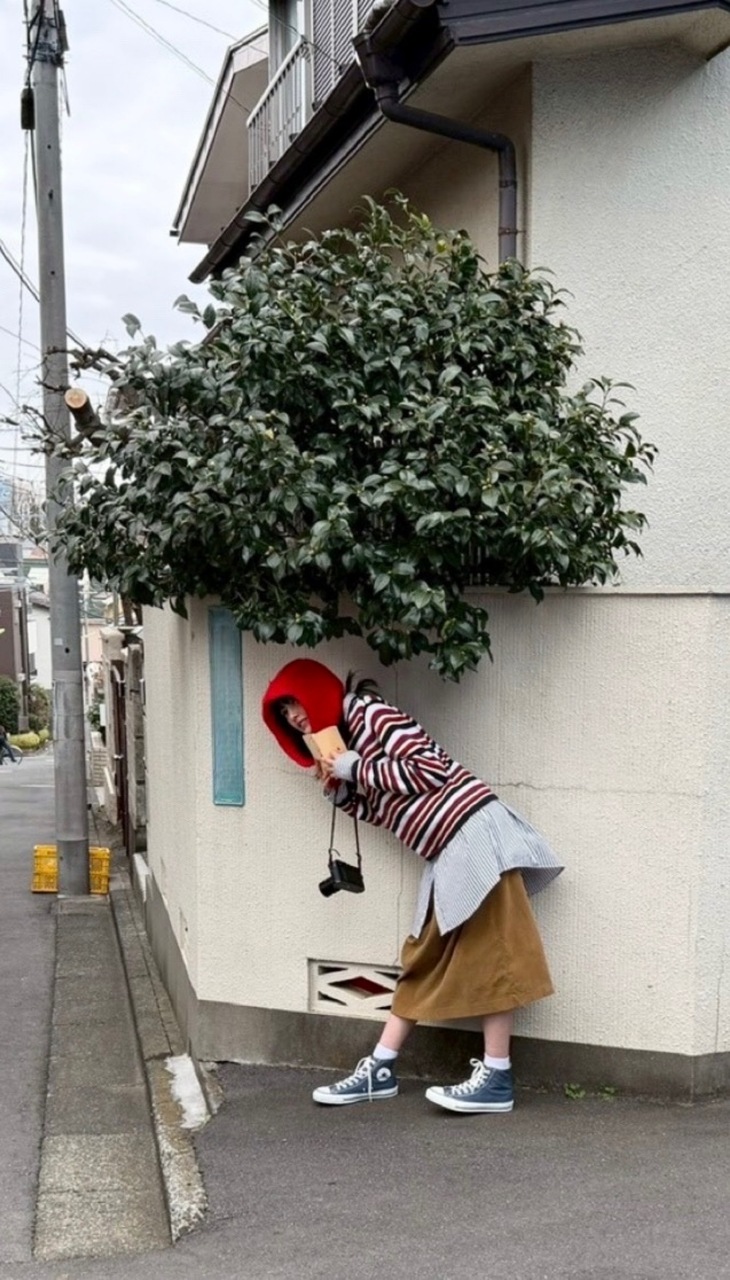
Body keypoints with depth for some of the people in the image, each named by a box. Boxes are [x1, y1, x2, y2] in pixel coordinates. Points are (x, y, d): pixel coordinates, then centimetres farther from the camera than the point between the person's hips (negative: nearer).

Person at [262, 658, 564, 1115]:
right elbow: (382, 809, 17)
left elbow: (430, 768, -17)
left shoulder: (369, 713, -7)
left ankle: (497, 1079, -1)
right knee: (425, 960, 11)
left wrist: (356, 771, -10)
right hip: (448, 852, 10)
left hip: (470, 831, -10)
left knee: (489, 953, -6)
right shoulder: (344, 743, 19)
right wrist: (341, 788, 2)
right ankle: (380, 1070, 16)